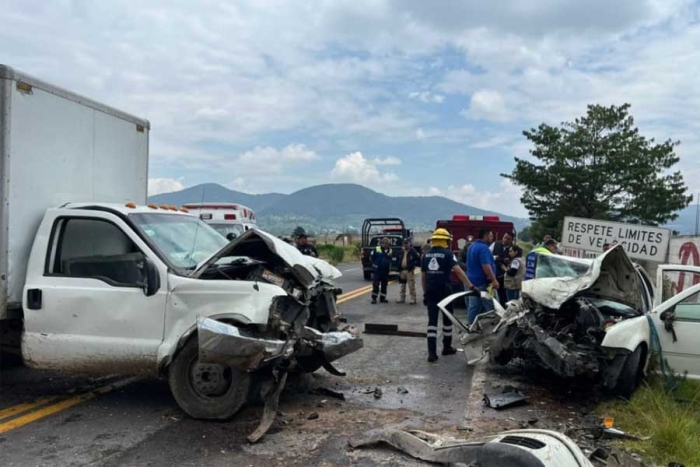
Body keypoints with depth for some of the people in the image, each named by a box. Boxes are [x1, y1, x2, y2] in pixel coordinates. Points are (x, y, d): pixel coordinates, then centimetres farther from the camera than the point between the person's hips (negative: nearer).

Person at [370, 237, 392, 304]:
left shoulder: (390, 250, 6)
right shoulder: (376, 249, -8)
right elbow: (371, 258, 0)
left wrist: (389, 266, 13)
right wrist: (375, 264, 2)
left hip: (385, 271, 5)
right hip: (377, 270, -4)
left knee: (384, 285, 10)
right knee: (375, 284, -4)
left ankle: (382, 298, 19)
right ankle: (374, 298, 3)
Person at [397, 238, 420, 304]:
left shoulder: (413, 251, -7)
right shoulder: (402, 251, 14)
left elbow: (418, 259, -12)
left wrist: (413, 265, -15)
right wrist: (399, 269, 15)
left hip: (409, 271, -7)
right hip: (402, 270, 7)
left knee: (411, 285, -7)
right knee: (402, 285, 13)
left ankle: (413, 299, -2)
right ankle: (401, 299, 21)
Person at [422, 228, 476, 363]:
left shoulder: (426, 255, 9)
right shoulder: (448, 253, -7)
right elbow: (458, 271, -18)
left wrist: (425, 293, 20)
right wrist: (470, 286, -20)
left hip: (430, 290, 4)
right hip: (444, 289, -4)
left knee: (432, 320, 2)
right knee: (447, 319, 14)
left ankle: (432, 352, -6)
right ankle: (447, 347, 26)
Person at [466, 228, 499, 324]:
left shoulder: (472, 246, 16)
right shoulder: (483, 248, -16)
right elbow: (486, 266, -25)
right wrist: (494, 280, -23)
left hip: (472, 281, 10)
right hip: (482, 283, -10)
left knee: (473, 306, 10)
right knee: (490, 307, -6)